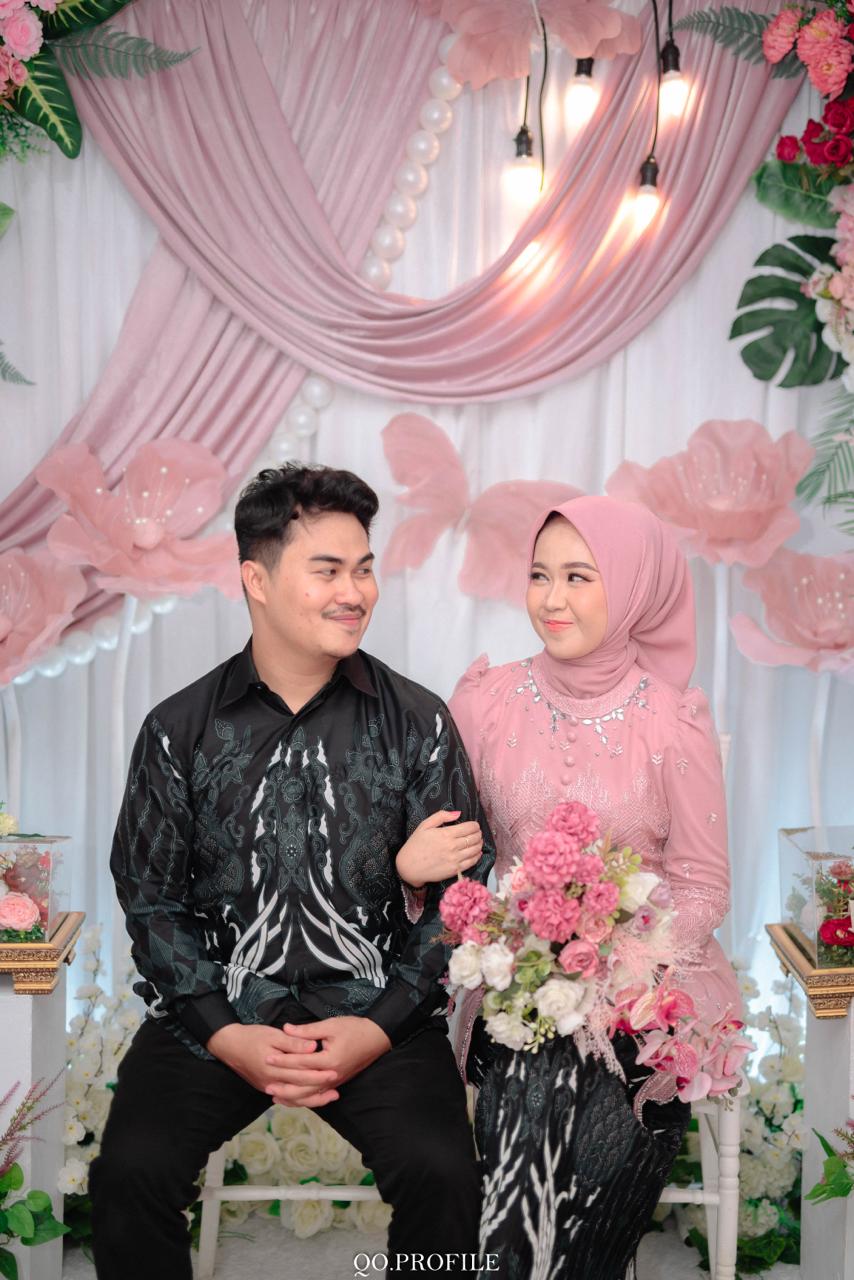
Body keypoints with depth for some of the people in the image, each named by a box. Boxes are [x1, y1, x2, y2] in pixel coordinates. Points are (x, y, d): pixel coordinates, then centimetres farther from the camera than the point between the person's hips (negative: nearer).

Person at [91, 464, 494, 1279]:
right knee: (130, 1173, -20)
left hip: (375, 1009, 0)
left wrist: (377, 1028, -11)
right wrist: (228, 1037, -9)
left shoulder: (417, 723, 1)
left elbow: (463, 892, 0)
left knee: (443, 1175, -22)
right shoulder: (179, 730, 2)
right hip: (216, 1011, 1)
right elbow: (151, 899, 3)